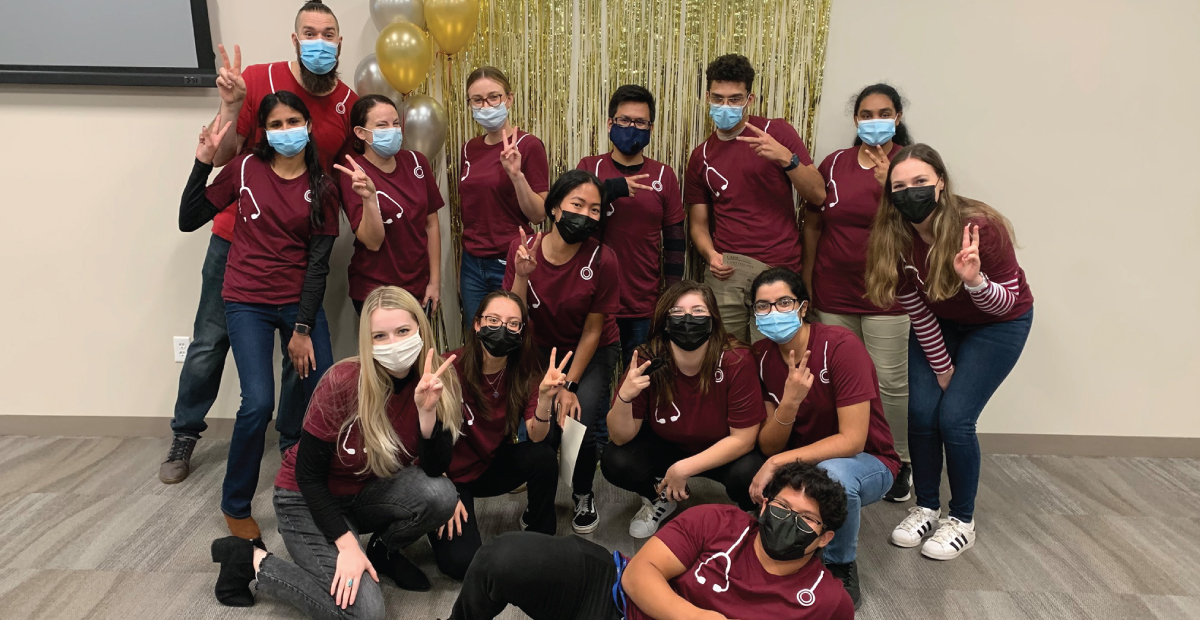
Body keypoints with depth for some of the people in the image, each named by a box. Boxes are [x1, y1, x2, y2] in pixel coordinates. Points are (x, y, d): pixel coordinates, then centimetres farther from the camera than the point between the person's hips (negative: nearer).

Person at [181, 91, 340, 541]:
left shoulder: (322, 188, 3)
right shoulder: (245, 169, 1)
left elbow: (318, 263, -1)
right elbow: (188, 220, 3)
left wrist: (302, 329, -6)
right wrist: (203, 162, -8)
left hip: (300, 302, 2)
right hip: (248, 302, -2)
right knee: (258, 403, -16)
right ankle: (235, 506, 7)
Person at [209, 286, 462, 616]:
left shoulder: (436, 382, -15)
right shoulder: (344, 383, -27)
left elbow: (435, 471, -17)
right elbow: (308, 474, -19)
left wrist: (428, 409, -33)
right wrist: (347, 544, -23)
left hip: (368, 493, 5)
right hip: (308, 499, -4)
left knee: (440, 493, -26)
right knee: (362, 610, -21)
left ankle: (382, 552, 6)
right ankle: (249, 560, 1)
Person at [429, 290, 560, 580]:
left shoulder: (525, 372, -11)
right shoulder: (453, 369, -23)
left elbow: (536, 436, -21)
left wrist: (545, 397, -39)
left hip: (493, 466, 4)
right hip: (451, 474, -3)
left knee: (543, 456, -28)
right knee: (462, 562, -22)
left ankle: (539, 530, 0)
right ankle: (462, 519, 13)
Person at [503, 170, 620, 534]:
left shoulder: (602, 261, -23)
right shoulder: (523, 248, -16)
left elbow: (592, 331, -14)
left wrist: (570, 387, -16)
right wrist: (521, 276, -33)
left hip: (593, 353, -2)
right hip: (542, 350, 2)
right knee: (536, 428, -18)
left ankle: (583, 495, 13)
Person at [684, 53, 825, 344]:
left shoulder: (777, 132, 4)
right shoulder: (701, 155, 13)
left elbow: (818, 195, -1)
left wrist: (786, 158, -17)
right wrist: (711, 255, -6)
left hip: (778, 270, -2)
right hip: (727, 271, 2)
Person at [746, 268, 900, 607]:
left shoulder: (841, 345, -23)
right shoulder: (760, 355, -8)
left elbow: (852, 441, -26)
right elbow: (769, 447, -11)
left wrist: (778, 462, -32)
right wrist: (789, 402, -31)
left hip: (867, 462, -3)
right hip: (804, 463, 4)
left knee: (833, 473, -37)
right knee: (763, 485, -26)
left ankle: (841, 567, -8)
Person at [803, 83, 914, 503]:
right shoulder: (834, 163, 7)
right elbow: (813, 224, 10)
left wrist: (890, 184, -23)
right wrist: (806, 281, 8)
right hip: (833, 294, 2)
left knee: (892, 382, -1)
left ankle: (901, 462, 16)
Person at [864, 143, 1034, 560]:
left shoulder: (981, 227, -32)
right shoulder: (893, 239, -21)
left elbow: (1005, 303, -21)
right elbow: (917, 312, -9)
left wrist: (974, 280, -42)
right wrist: (942, 369, -3)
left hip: (998, 325, -3)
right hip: (939, 324, 4)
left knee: (954, 417, -13)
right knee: (921, 413, -7)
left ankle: (963, 520, 8)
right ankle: (926, 507, 16)